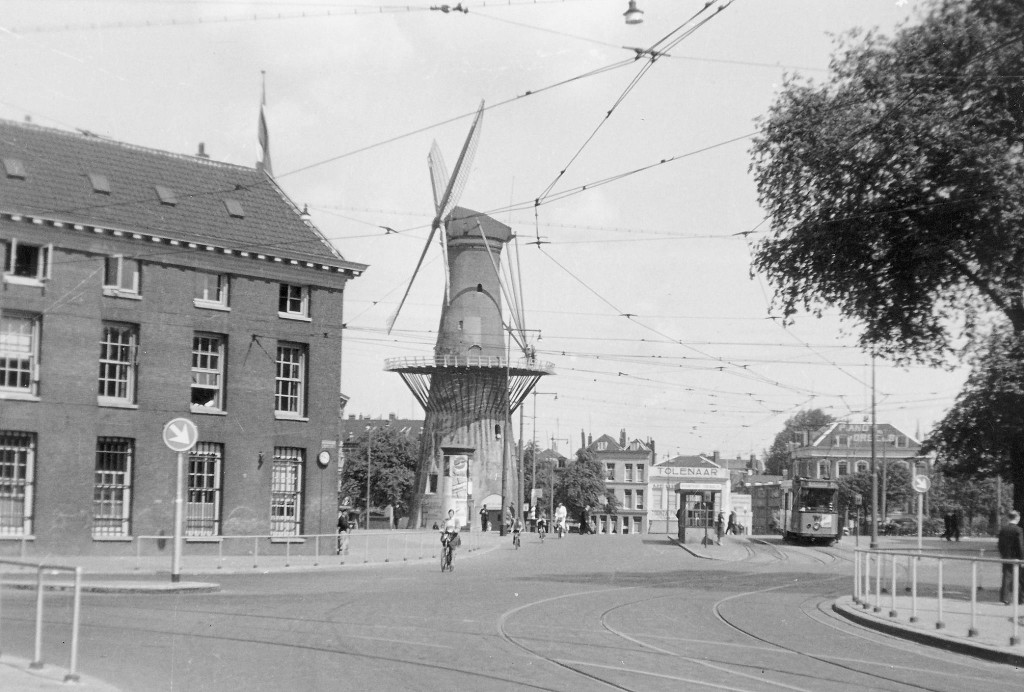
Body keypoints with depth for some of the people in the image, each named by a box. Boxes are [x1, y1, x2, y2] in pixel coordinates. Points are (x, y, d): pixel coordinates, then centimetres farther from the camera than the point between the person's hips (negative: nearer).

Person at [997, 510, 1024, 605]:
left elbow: (1000, 544, 8)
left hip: (1006, 557, 4)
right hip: (1016, 557, -4)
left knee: (1006, 578, 5)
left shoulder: (1002, 529, 4)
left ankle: (1005, 599, 0)